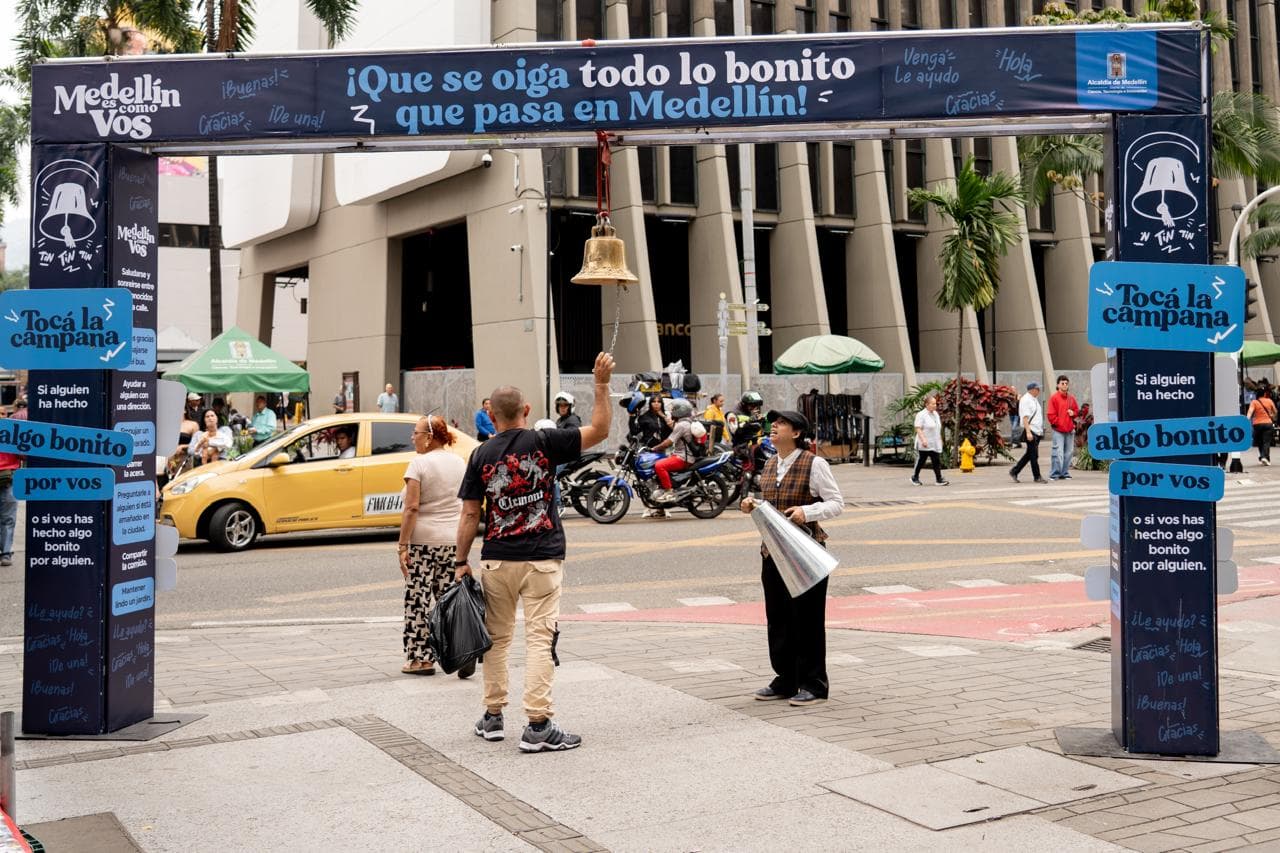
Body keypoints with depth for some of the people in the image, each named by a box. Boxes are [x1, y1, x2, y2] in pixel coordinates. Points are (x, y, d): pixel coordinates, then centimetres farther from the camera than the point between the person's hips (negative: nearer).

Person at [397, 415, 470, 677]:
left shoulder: (419, 464, -9)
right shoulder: (460, 463, 9)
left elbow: (412, 508, -15)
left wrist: (402, 545, -12)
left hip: (424, 540, -6)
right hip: (455, 540, 6)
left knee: (419, 599, 3)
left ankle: (420, 658, 8)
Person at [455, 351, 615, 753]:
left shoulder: (481, 455, 1)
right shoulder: (544, 442, -5)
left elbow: (469, 515, 1)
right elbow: (599, 430, -2)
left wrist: (461, 561, 8)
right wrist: (602, 383, 2)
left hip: (496, 561, 2)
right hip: (541, 559, -2)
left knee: (497, 638, 15)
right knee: (539, 639, -2)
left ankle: (492, 717, 23)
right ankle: (538, 726, -5)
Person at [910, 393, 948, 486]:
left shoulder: (935, 414, 14)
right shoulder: (921, 415, -11)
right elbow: (918, 428, -18)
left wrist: (940, 439, 20)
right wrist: (923, 440, -27)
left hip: (935, 444, 7)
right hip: (924, 445, -7)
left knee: (937, 461, -1)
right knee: (921, 461, 4)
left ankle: (939, 479, -3)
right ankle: (915, 477, 21)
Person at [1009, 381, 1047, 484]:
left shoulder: (1034, 399, 18)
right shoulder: (1025, 400, -12)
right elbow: (1025, 417, -19)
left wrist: (1041, 430, 21)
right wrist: (1028, 432, -25)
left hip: (1037, 432, 10)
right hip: (1030, 432, -10)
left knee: (1029, 455, 12)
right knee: (1034, 455, -5)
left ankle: (1014, 471, 19)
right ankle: (1037, 477, 0)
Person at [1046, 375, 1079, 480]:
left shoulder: (1071, 398, 14)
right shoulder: (1054, 397, -3)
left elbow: (1077, 409, 25)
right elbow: (1051, 414, -6)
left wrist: (1073, 413, 3)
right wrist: (1057, 423, -11)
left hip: (1070, 429, 6)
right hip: (1058, 429, -6)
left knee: (1068, 452, 8)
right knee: (1058, 452, -11)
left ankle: (1065, 473, 16)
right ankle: (1054, 474, -7)